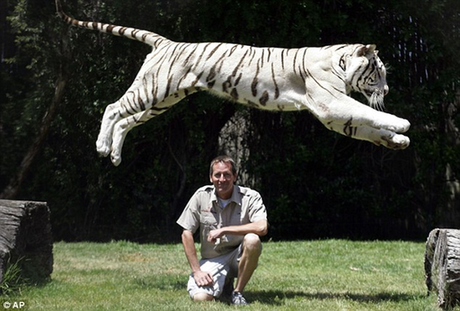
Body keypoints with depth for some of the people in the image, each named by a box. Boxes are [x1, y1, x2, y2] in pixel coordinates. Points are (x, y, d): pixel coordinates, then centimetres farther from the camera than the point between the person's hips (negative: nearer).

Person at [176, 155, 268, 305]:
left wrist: (223, 230, -28)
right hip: (212, 259, 1)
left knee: (252, 240, -34)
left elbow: (262, 228, -30)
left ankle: (237, 292, -13)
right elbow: (186, 233, -4)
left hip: (239, 255, -1)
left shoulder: (251, 197, -12)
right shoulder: (201, 196, -7)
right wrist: (196, 271, -10)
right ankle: (225, 282, 14)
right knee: (200, 297, -24)